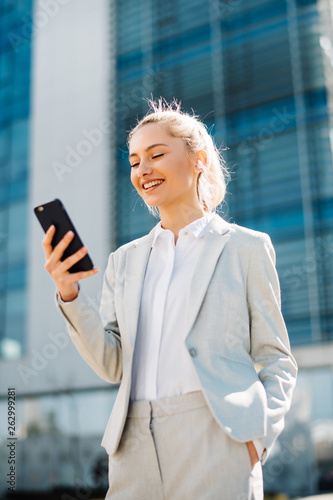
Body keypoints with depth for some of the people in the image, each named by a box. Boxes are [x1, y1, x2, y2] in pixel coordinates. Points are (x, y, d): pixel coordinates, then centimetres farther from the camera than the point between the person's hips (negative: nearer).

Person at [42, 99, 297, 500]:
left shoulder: (245, 247, 5)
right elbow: (111, 365, 8)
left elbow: (276, 360, 5)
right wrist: (68, 294, -6)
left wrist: (259, 435, -11)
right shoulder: (125, 260, 15)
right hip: (136, 446, 4)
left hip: (216, 440, -3)